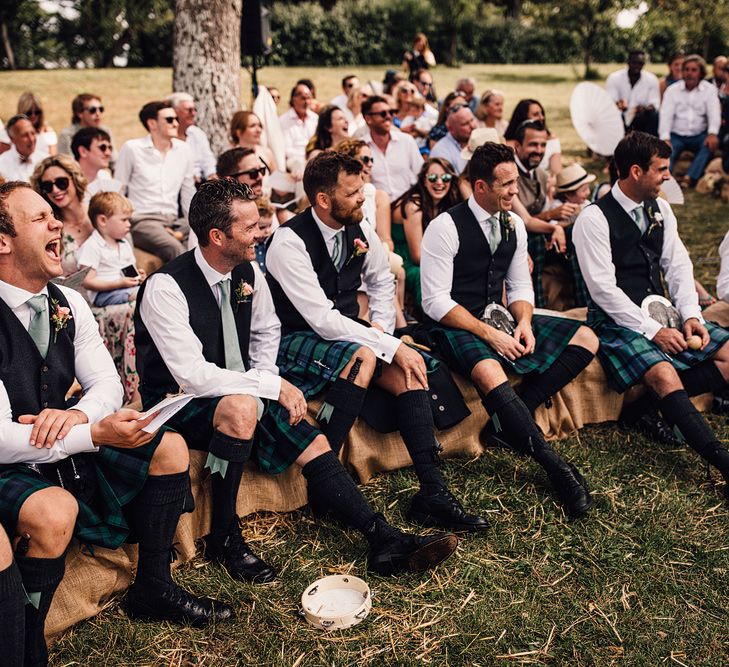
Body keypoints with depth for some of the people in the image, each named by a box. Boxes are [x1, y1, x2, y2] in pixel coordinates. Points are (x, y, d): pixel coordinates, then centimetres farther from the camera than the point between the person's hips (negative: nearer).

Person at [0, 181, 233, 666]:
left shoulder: (68, 304, 0)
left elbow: (107, 382, 3)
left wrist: (78, 413, -21)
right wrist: (95, 433, -32)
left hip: (66, 446, 8)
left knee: (170, 447, 1)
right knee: (55, 511, -37)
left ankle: (153, 589, 15)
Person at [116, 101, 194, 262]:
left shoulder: (183, 149, 12)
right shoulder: (132, 148, -1)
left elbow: (188, 193, 17)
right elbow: (118, 193, 3)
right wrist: (124, 226, -7)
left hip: (173, 220, 5)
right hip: (142, 220, -5)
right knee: (176, 249, -35)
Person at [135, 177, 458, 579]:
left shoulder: (248, 272, -2)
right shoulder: (165, 288, -23)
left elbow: (266, 330, 17)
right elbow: (193, 375, -28)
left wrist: (266, 377, -1)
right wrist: (273, 386, -25)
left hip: (241, 394, 7)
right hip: (179, 405, -6)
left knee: (313, 444, -9)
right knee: (241, 408, -36)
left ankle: (385, 541, -5)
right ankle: (223, 538, -20)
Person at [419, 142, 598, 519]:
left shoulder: (513, 225, 7)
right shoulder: (445, 227, -14)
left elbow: (520, 286, 13)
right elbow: (436, 302, -16)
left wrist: (524, 323, -9)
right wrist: (488, 333, -22)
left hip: (499, 318, 8)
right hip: (454, 326, -7)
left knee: (585, 339, -4)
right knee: (490, 373, -39)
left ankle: (511, 419, -15)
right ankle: (557, 468, -32)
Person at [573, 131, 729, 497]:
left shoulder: (659, 209, 9)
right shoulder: (595, 218, -13)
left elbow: (678, 265, 11)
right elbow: (603, 289, -17)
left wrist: (691, 315, -5)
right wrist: (653, 331, -20)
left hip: (659, 312, 8)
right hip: (617, 319, -8)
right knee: (664, 375, -31)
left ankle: (648, 406, -12)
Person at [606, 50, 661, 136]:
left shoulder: (651, 79, -3)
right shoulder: (614, 78, -7)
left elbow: (655, 103, -10)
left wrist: (646, 108, -34)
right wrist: (617, 105, -40)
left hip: (641, 122, 1)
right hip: (620, 121, -1)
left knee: (654, 115, -28)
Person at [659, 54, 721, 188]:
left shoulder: (709, 89, 7)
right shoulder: (672, 90, 6)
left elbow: (714, 112, -8)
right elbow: (666, 115, -7)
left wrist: (713, 133, -30)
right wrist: (665, 139, -26)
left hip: (699, 136, 0)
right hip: (676, 135, 0)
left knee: (711, 143, -31)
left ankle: (689, 179, -42)